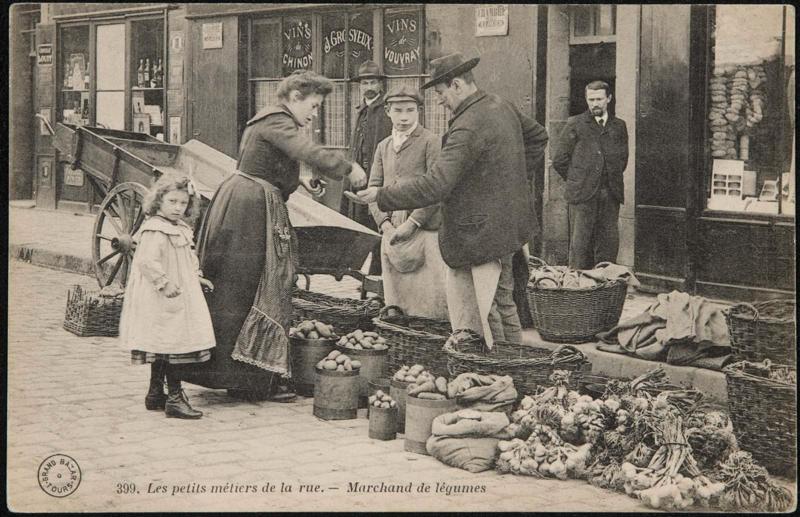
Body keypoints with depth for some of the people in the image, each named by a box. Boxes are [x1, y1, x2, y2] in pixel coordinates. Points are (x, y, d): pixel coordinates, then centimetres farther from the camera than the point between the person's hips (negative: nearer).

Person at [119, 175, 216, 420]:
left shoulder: (179, 230, 15)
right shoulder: (155, 231, -18)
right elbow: (148, 261, -28)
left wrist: (196, 277, 21)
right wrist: (165, 285, -29)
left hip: (178, 297, 10)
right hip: (163, 300, -10)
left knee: (163, 347, 16)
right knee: (172, 344, -8)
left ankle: (155, 393, 25)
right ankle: (174, 398, -4)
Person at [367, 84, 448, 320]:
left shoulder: (431, 142, 0)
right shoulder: (383, 147, 18)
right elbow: (374, 188, 13)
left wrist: (411, 224, -13)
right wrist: (385, 225, -3)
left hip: (424, 229, -5)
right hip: (392, 234, 5)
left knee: (430, 301, -9)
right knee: (396, 299, 6)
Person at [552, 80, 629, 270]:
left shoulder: (619, 126, 14)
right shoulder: (575, 124, 3)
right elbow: (559, 159, 2)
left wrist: (613, 181, 12)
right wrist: (576, 181, 4)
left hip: (611, 195, 3)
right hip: (582, 196, -3)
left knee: (609, 244, 2)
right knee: (580, 244, -4)